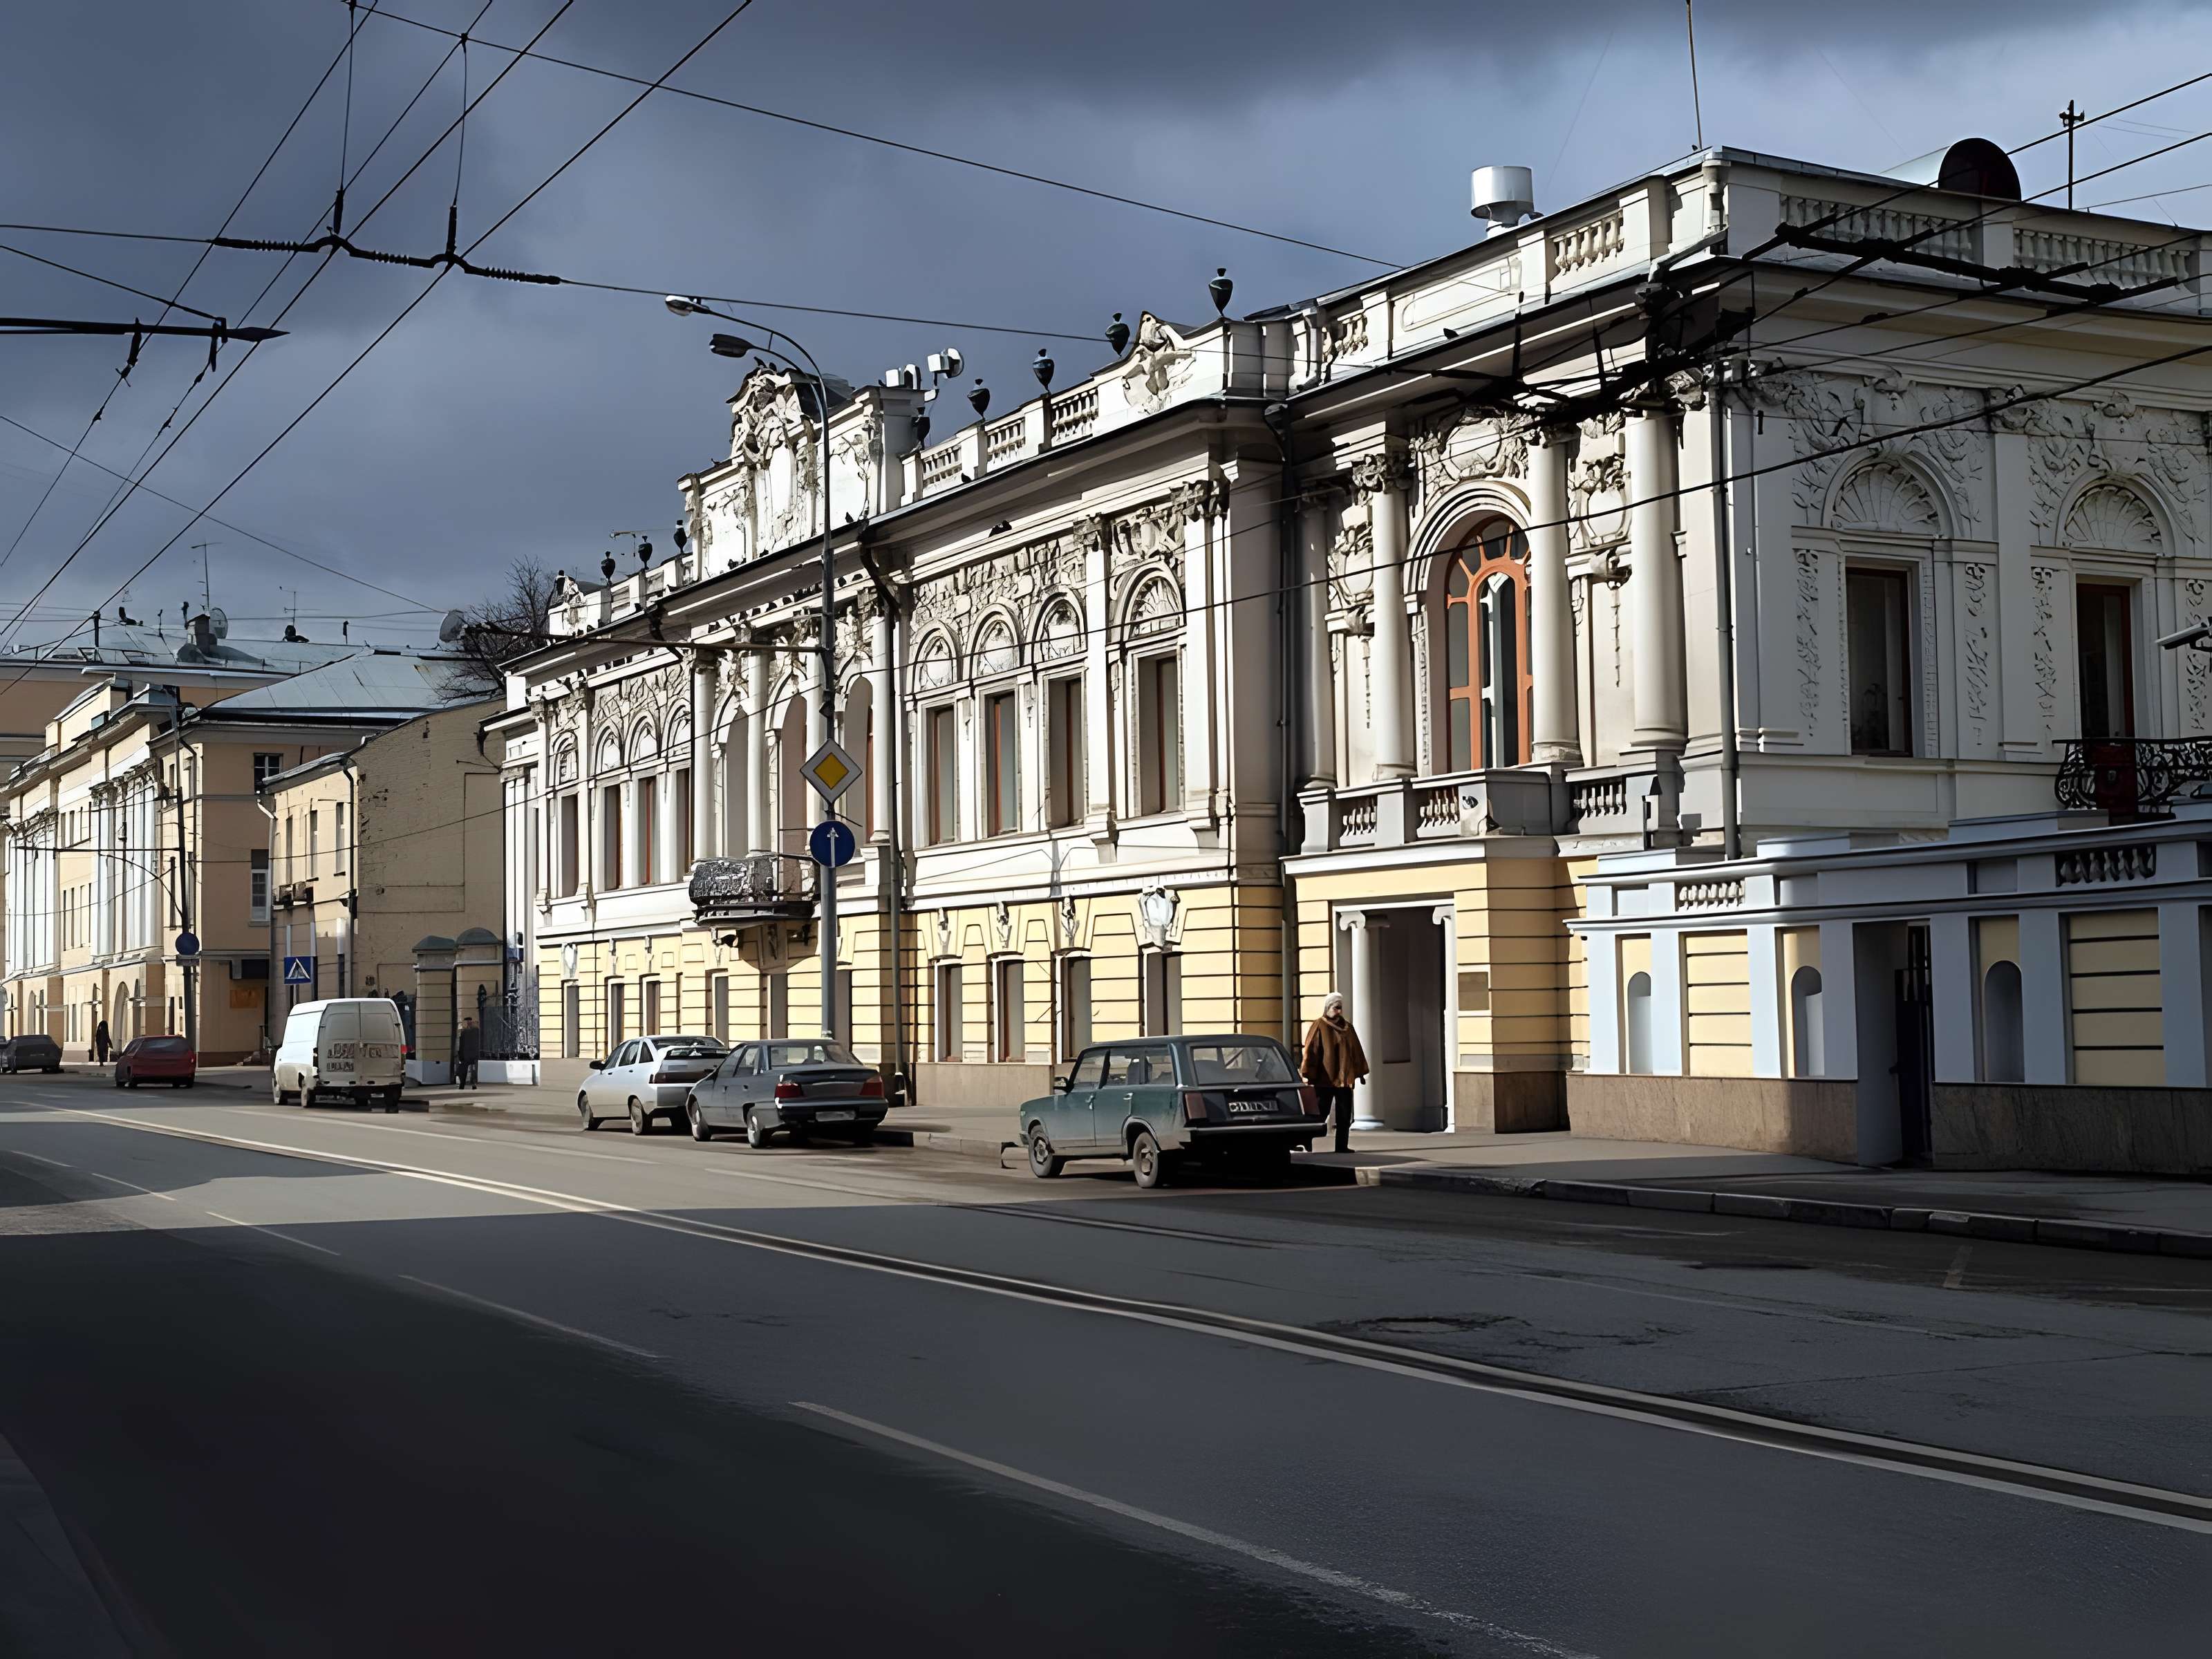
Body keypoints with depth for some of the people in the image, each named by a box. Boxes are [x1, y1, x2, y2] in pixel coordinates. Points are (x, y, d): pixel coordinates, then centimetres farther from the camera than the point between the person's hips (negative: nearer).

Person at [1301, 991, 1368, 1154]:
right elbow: (1311, 1052, -8)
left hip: (1345, 1078, 5)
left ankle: (1342, 1146, 9)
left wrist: (1360, 1072, 12)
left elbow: (1356, 1050, 17)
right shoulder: (1319, 1027, -3)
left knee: (1344, 1116, 5)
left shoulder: (1347, 1027, 13)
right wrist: (1309, 1075, -14)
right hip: (1325, 1079, -5)